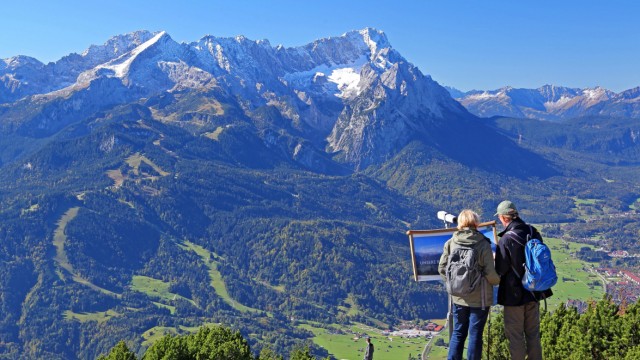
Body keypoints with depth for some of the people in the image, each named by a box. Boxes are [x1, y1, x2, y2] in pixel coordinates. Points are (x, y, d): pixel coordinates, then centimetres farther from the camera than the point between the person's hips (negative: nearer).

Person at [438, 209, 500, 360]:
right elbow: (490, 274, -14)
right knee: (475, 334, 9)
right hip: (479, 298, -3)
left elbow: (442, 268, -3)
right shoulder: (483, 244, -14)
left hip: (458, 297, 3)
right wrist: (497, 280, 7)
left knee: (458, 333, 16)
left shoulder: (451, 243, -5)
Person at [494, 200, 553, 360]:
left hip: (514, 294, -6)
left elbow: (500, 271, -17)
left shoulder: (506, 240, -22)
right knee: (533, 333, 19)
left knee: (515, 334, 7)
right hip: (534, 292, 6)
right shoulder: (534, 233, -2)